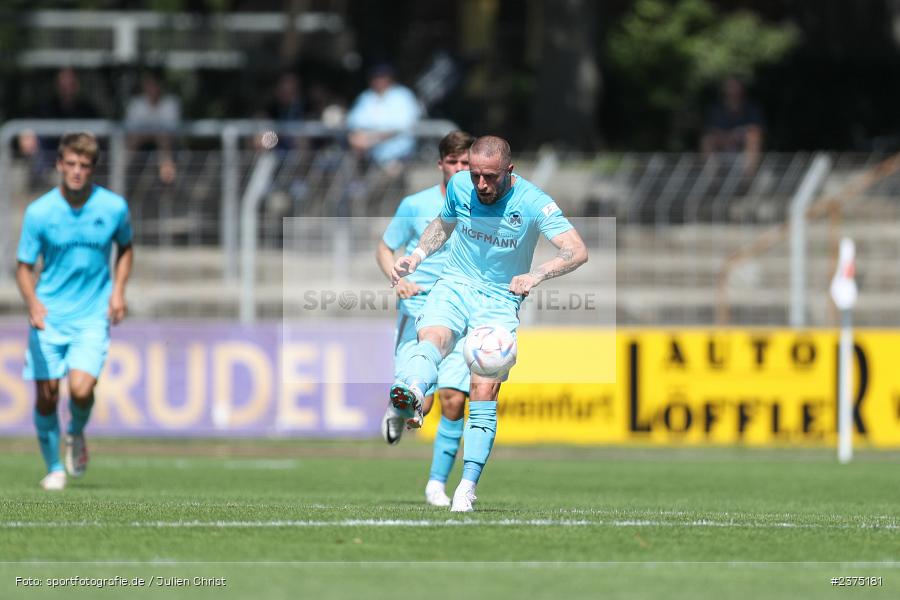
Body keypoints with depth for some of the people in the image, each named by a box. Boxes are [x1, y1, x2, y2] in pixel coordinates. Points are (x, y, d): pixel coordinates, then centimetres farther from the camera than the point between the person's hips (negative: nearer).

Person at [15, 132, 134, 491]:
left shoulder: (113, 207, -4)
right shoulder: (39, 212, -8)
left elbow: (125, 247, 16)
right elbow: (24, 266, -3)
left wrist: (118, 290, 2)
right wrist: (33, 302, -22)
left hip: (93, 316, -1)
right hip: (48, 316, 1)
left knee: (81, 388, -19)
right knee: (46, 395, 0)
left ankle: (77, 434, 15)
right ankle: (54, 468, 21)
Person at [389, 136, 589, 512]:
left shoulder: (532, 202, -13)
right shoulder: (459, 186, -1)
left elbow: (577, 251, -22)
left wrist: (535, 275, -38)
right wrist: (416, 256, 4)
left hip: (500, 301, -1)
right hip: (454, 287, 2)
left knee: (484, 391, -16)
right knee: (432, 338, -34)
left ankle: (468, 486, -14)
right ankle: (411, 391, -67)